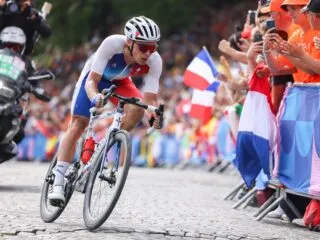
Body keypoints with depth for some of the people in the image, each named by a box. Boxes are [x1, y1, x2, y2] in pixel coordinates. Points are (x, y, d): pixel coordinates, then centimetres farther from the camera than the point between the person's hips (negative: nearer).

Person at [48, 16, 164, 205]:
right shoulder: (112, 44, -39)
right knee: (77, 126, -12)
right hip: (95, 77, -2)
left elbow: (150, 98, -30)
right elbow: (91, 81, -38)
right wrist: (94, 97, -59)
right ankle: (58, 183, -11)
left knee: (137, 109, -27)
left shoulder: (154, 61, -31)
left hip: (120, 82, 3)